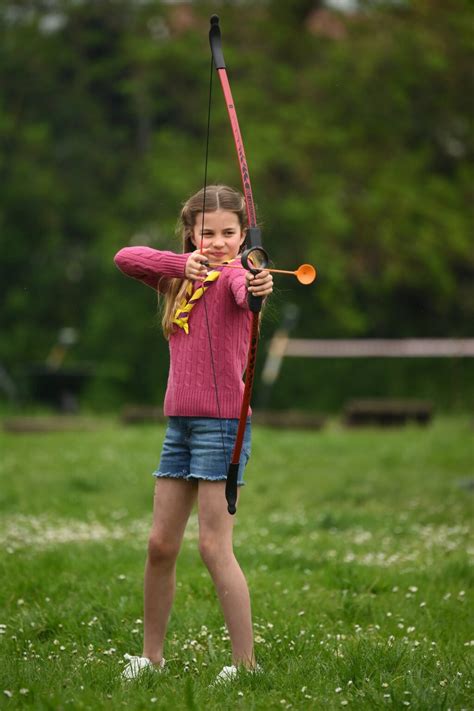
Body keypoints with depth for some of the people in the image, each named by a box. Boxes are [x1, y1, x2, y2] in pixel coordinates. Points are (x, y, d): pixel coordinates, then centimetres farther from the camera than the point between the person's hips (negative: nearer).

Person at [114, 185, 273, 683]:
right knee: (160, 544, 10)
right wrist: (181, 264, -14)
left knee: (214, 546, -9)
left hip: (221, 422, -7)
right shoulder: (181, 279, 14)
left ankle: (245, 662, -4)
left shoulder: (234, 276, -7)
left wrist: (259, 287, -56)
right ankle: (150, 656, 22)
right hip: (179, 423, 7)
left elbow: (244, 291, -32)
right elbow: (124, 258, 1)